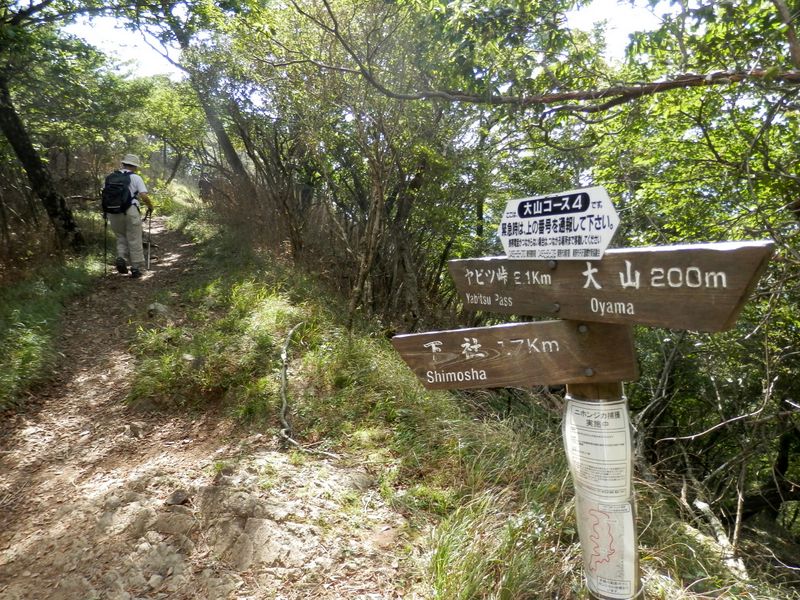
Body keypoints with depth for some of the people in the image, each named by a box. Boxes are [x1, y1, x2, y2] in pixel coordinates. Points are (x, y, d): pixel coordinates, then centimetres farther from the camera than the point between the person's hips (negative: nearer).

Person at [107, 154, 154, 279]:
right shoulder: (136, 177, 0)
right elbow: (144, 196, -10)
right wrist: (150, 207, 8)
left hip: (114, 212, 4)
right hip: (130, 212, -4)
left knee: (121, 238, 20)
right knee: (134, 241, 4)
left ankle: (121, 258, -2)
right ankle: (136, 268, 6)